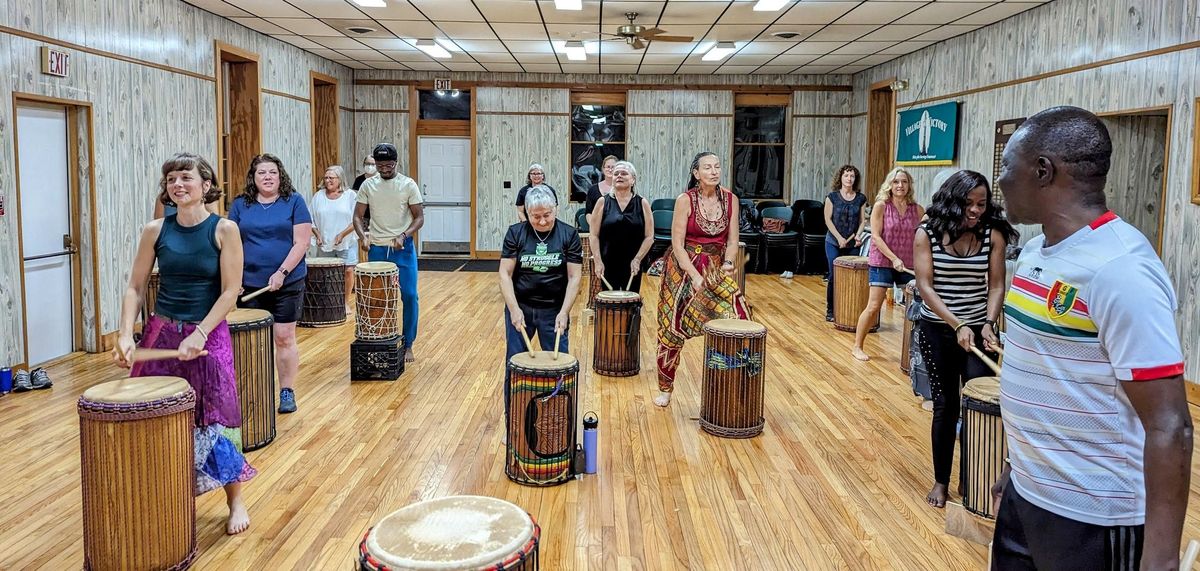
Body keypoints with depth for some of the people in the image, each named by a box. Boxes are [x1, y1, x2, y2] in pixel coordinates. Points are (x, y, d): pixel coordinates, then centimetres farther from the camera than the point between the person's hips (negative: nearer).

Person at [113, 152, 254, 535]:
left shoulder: (225, 229, -8)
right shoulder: (155, 230, 1)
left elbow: (230, 292, -11)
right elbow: (135, 288, 3)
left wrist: (199, 335, -18)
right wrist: (126, 336, -9)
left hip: (209, 335, -3)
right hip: (160, 333, 3)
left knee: (214, 417, 3)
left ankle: (236, 501, 20)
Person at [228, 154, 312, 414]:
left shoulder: (294, 202, 0)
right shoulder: (240, 205, 8)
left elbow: (301, 243, -6)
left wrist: (282, 273, -14)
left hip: (287, 283, -2)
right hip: (250, 285, 2)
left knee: (284, 338, 1)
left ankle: (287, 392, 12)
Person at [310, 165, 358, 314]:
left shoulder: (351, 195, -2)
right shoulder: (318, 196, 6)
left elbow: (355, 220, -6)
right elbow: (312, 219, 10)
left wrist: (342, 234, -15)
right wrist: (317, 234, -4)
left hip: (347, 242, -2)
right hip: (324, 243, 3)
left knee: (348, 270, -7)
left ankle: (346, 302, 8)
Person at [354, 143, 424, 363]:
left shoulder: (408, 185, -3)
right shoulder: (367, 185, 4)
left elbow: (419, 217, -3)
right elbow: (358, 216, 6)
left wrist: (403, 235, -20)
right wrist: (363, 236, -13)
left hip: (403, 249, -2)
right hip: (377, 249, 2)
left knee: (409, 296, -5)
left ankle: (407, 345, 8)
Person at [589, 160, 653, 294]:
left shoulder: (642, 203, 3)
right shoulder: (603, 202, 3)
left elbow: (649, 236, 0)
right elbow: (594, 235, 0)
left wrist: (637, 260, -10)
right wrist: (598, 262, -9)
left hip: (633, 265, 0)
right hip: (608, 264, 0)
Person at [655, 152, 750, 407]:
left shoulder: (730, 199, -2)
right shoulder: (685, 200, -13)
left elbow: (732, 241, 3)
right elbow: (677, 244, -14)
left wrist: (728, 263, -16)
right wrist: (695, 276, -21)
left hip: (716, 269, 3)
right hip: (684, 268, -3)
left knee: (739, 316, -14)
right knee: (673, 328, 4)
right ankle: (665, 388, 22)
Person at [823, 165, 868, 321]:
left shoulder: (861, 198, 5)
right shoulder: (832, 197, -1)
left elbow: (862, 220, 7)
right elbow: (828, 219, -3)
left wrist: (858, 235, -11)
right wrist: (839, 237, -12)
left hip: (852, 244, 2)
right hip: (834, 243, -2)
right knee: (834, 276, -5)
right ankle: (830, 311, 4)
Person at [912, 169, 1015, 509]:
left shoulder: (993, 234, -3)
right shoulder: (927, 234, -7)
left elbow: (996, 286, -3)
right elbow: (925, 287, -11)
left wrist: (988, 323, -19)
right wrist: (957, 325, -19)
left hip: (978, 330, 1)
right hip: (937, 330, 0)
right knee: (945, 405, 7)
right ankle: (941, 480, 21)